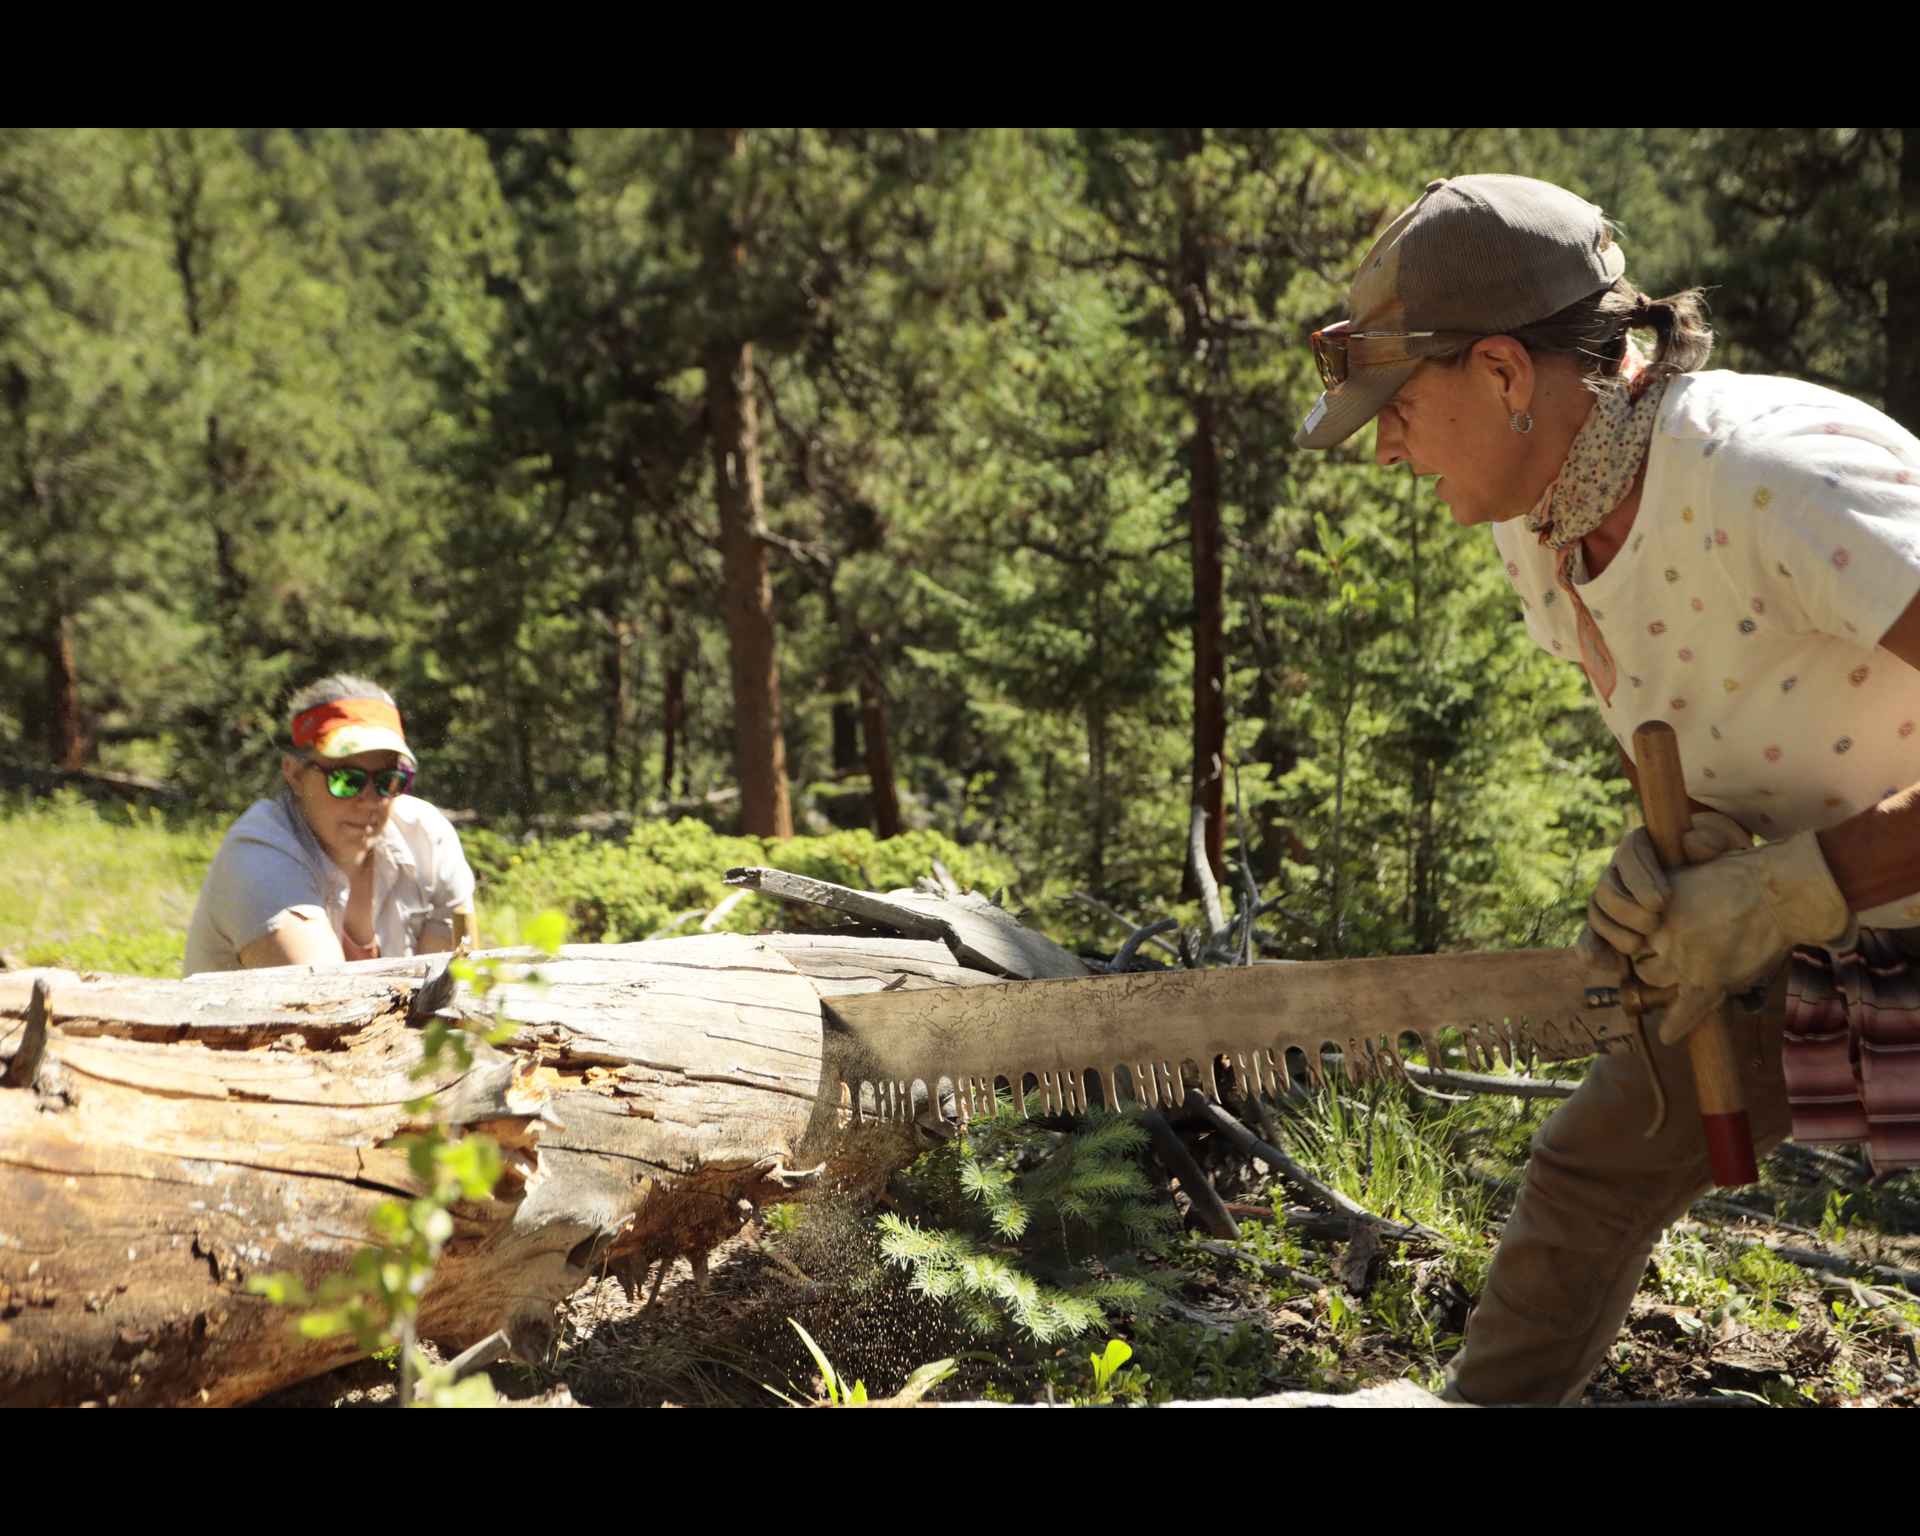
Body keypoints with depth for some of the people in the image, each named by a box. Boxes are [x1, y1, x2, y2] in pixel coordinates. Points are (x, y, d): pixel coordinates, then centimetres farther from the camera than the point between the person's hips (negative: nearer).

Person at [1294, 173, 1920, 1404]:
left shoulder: (1777, 474, -32)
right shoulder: (1534, 529, -3)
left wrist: (1797, 882, -33)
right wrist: (1682, 841, -6)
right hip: (1816, 935, 8)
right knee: (1593, 1166, 12)